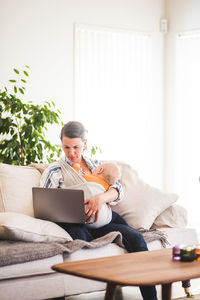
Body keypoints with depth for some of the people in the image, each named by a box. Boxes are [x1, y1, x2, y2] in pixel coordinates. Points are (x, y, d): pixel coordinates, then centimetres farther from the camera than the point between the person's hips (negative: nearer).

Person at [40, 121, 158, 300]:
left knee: (135, 236, -26)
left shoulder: (97, 165, 22)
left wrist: (101, 198, -18)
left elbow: (118, 190, 7)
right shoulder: (54, 172, 13)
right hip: (76, 224, -3)